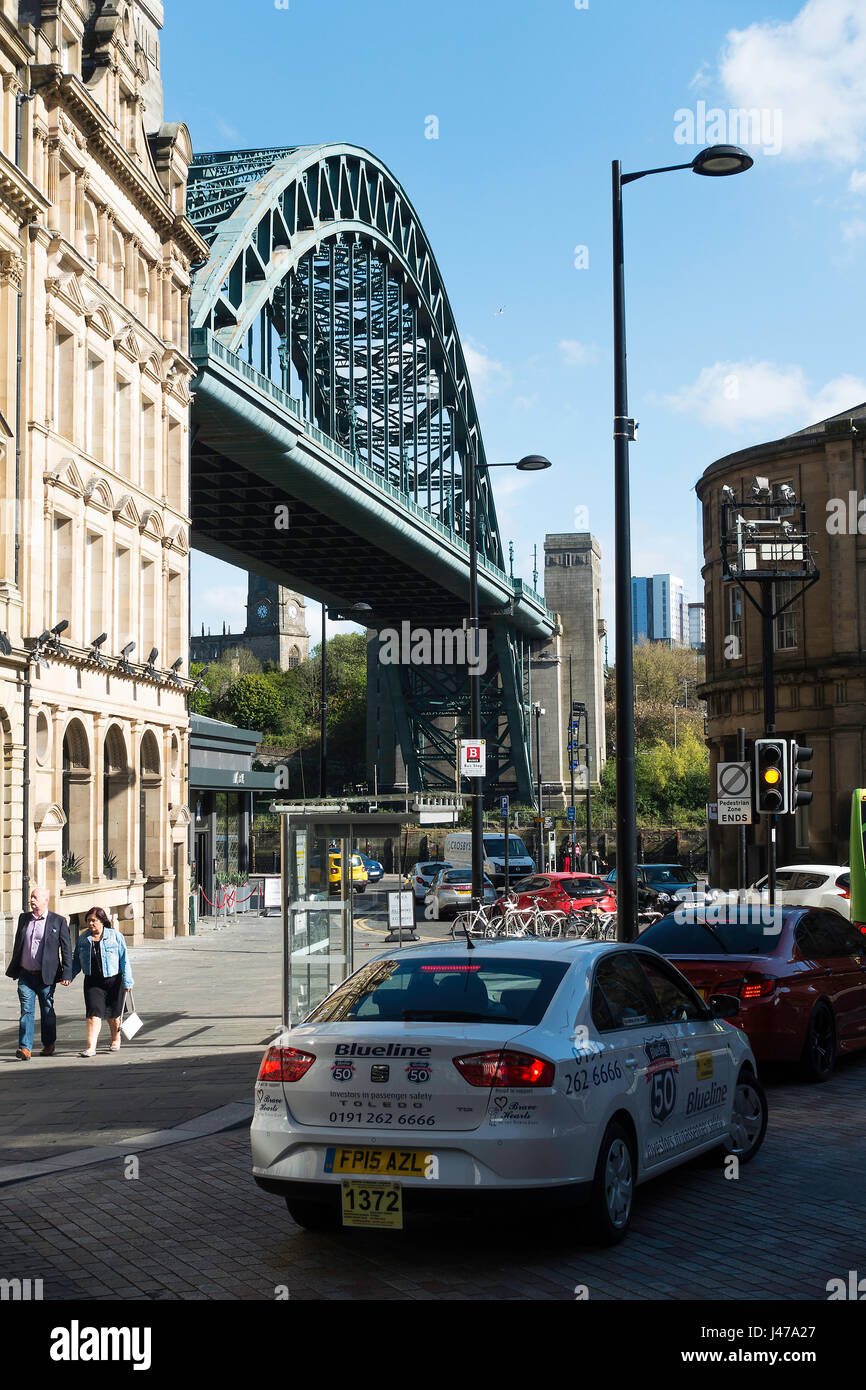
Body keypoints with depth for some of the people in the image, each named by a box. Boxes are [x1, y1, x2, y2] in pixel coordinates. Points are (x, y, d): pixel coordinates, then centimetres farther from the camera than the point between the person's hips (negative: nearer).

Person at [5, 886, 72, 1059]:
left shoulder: (58, 921, -3)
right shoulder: (24, 918, 10)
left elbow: (66, 949, -2)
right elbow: (18, 945, 17)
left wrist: (66, 973, -8)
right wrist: (14, 969, 16)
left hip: (46, 976, -3)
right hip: (25, 975, 3)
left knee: (47, 1012, 9)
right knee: (26, 1011, -6)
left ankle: (49, 1045, 26)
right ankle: (25, 1048, -11)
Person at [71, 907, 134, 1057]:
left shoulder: (115, 936, -3)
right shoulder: (82, 939, 5)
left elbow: (124, 960, -3)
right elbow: (77, 962, 12)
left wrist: (127, 981, -7)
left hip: (113, 981, -1)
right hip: (93, 982, 1)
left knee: (113, 1014, 11)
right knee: (93, 1013, -12)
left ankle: (115, 1040, 35)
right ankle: (91, 1047, -16)